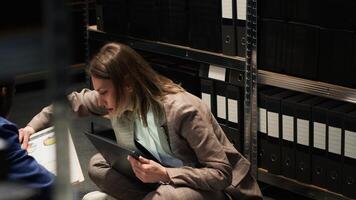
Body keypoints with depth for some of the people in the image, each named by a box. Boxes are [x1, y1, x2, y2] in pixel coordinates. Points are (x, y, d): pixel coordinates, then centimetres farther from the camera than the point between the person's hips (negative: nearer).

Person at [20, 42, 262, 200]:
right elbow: (75, 101, 10)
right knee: (98, 166, -10)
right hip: (162, 176, 7)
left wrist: (164, 174, -38)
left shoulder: (184, 110, -30)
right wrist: (33, 126, 1)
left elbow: (222, 174, -28)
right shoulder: (120, 99, -10)